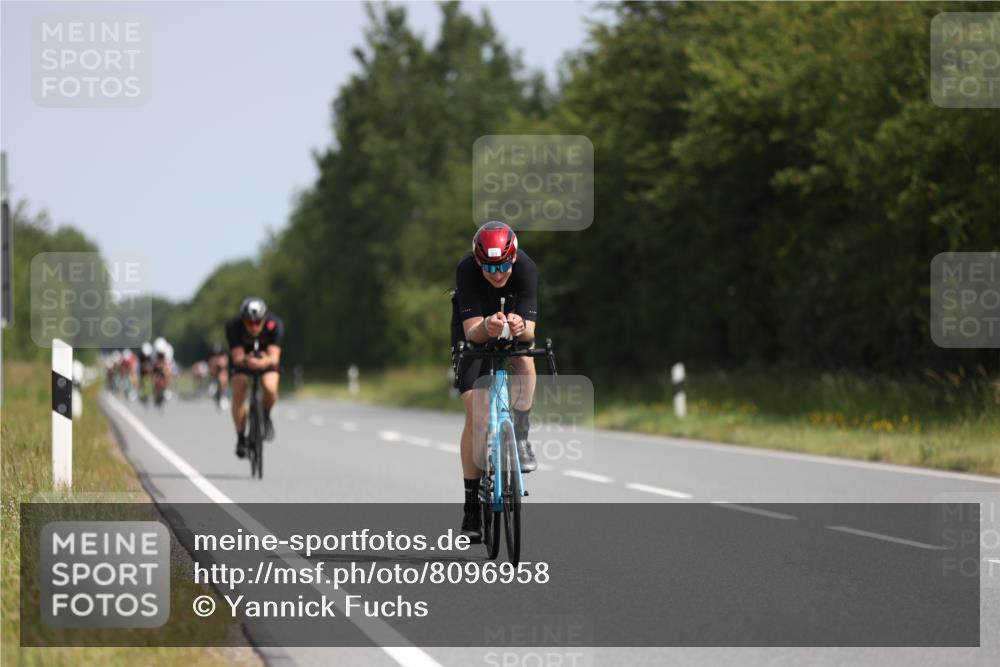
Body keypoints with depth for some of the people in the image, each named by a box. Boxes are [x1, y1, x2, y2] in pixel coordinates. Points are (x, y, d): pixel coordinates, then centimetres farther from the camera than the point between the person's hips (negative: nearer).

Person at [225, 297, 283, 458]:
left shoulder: (275, 325, -32)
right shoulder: (233, 326, -31)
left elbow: (274, 357, -38)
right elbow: (237, 358, -33)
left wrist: (266, 361, -61)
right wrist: (246, 361, -56)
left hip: (267, 359, 0)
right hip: (242, 359, 0)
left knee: (270, 388, -29)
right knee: (238, 394, -22)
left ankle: (266, 416, 3)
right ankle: (240, 438, -4)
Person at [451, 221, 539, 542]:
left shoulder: (526, 268, -32)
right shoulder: (466, 270, -33)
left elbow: (529, 331, -36)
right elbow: (471, 330, -37)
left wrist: (520, 327, -59)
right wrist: (487, 326, -60)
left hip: (514, 323, 1)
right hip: (475, 329, -1)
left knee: (525, 359, -35)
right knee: (475, 415, -12)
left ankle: (521, 439, -17)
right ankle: (472, 505, -6)